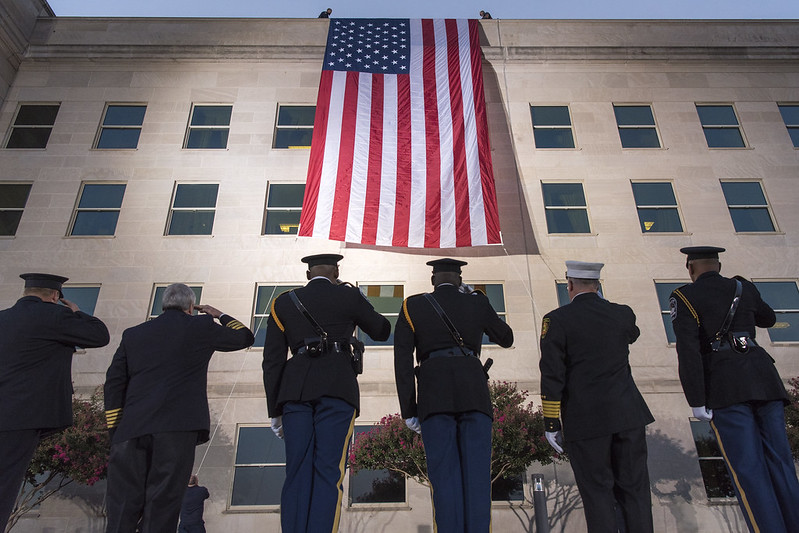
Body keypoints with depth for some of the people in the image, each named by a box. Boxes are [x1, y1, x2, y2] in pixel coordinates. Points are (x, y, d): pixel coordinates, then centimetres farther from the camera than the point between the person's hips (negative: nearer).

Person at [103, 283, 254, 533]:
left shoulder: (133, 334, 17)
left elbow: (114, 383, 13)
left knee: (123, 506, 7)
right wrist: (219, 315, 33)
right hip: (176, 428, -3)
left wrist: (116, 432, 14)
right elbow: (245, 337, 19)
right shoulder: (201, 327, 7)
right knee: (162, 506, 0)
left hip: (132, 429, 4)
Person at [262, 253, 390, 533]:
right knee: (328, 471, -4)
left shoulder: (283, 302, 16)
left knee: (297, 472, 3)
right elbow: (382, 331, 21)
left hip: (295, 388, 3)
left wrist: (275, 410, 13)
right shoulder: (349, 296, 10)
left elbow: (272, 360, 11)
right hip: (337, 386, -2)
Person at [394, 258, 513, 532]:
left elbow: (402, 359, 4)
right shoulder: (477, 303, 16)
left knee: (445, 475, -2)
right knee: (476, 474, 0)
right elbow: (506, 338, 30)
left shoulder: (413, 306, 13)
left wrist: (409, 410, 5)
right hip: (474, 392, 1)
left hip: (434, 395, 0)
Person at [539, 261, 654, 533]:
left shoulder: (557, 319, -8)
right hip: (628, 415, 4)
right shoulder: (623, 314, 4)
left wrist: (551, 423, -4)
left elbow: (551, 376, -11)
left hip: (585, 421, -4)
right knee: (634, 489, 13)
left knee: (598, 492, 5)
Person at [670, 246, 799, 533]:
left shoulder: (685, 297, -1)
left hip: (725, 385, -5)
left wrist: (696, 401, -10)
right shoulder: (744, 288, 15)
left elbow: (688, 351, -12)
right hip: (763, 377, 5)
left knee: (747, 468, -2)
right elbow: (768, 318, 37)